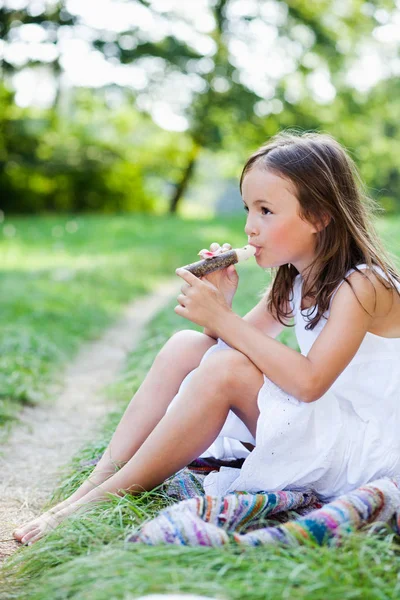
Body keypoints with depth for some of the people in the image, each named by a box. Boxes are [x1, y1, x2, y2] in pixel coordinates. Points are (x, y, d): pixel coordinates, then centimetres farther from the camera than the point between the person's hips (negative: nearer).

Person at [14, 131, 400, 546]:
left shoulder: (362, 286, -19)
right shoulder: (294, 281, 8)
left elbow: (309, 381, -30)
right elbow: (243, 339, 8)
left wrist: (222, 318, -28)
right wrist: (219, 305, -13)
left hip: (364, 447, -8)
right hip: (309, 424, 8)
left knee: (226, 368, -29)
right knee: (185, 346, -4)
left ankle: (107, 497, -20)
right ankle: (101, 478, -11)